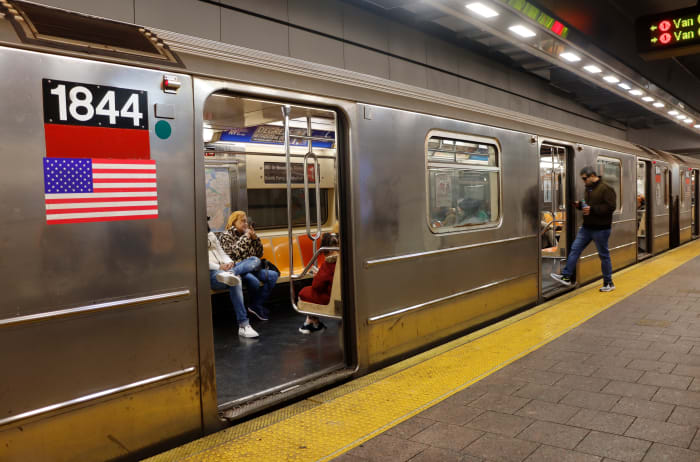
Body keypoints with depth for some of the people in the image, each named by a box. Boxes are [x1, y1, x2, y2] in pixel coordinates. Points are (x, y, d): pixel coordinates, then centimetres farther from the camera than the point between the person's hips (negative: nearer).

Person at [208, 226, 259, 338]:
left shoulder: (211, 235, 29)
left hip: (222, 269, 6)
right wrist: (218, 267, -21)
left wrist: (229, 262, -3)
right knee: (235, 281, -36)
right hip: (208, 274, -6)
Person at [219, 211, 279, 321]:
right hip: (235, 268, -7)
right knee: (255, 261, -37)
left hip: (250, 269, 7)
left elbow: (259, 254, 19)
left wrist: (255, 237, 6)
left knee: (273, 275, -16)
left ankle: (256, 306, -10)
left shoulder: (246, 234, 20)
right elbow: (233, 252, -13)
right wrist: (246, 237, -7)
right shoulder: (226, 235, 4)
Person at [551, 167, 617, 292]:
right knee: (575, 249, 3)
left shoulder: (606, 189, -14)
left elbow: (610, 206, -22)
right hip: (587, 227, 8)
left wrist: (592, 209, -25)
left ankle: (609, 283, 16)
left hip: (600, 228, -8)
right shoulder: (588, 189, 13)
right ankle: (566, 277, 6)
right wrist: (580, 205, 4)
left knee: (604, 255, 3)